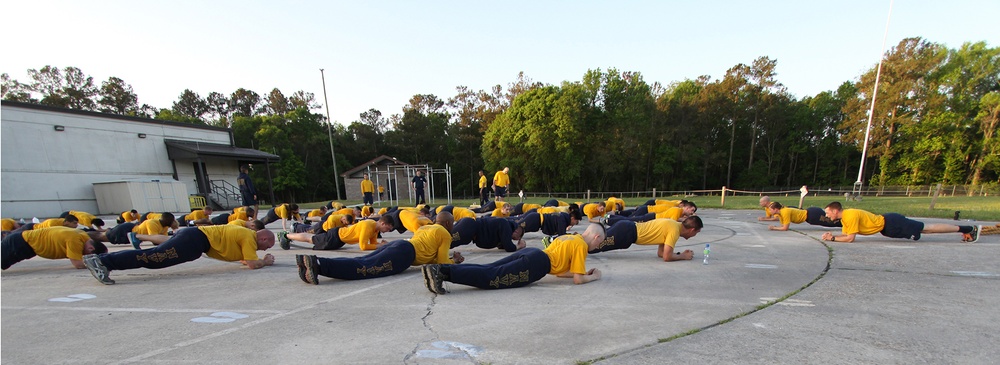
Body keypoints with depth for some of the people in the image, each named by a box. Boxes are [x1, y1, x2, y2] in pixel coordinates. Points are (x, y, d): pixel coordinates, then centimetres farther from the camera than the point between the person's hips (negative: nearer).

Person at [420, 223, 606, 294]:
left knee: (486, 270, -4)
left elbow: (559, 268, 38)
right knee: (491, 277, -17)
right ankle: (442, 272, -31)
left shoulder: (568, 237, 33)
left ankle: (439, 269, -16)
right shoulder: (581, 245, 8)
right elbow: (578, 279, 4)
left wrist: (582, 272, 35)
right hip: (538, 263, -7)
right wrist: (593, 276, 22)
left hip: (530, 253, 8)